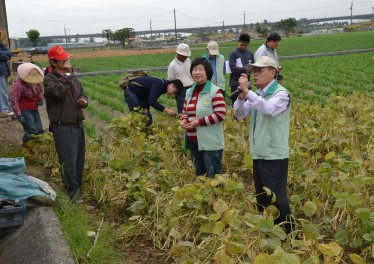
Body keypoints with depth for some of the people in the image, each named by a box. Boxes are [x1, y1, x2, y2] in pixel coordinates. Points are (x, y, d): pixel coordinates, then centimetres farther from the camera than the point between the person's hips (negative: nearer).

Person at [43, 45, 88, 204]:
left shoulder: (73, 78, 12)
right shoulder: (49, 79, -10)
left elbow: (82, 95, 22)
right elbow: (57, 92, -31)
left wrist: (84, 101, -1)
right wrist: (66, 75, -22)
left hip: (78, 124, 7)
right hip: (63, 127, -7)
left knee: (79, 159, 14)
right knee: (69, 161, -3)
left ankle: (79, 186, 29)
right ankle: (73, 189, 9)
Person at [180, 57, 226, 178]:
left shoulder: (215, 91, -11)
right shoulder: (189, 92, 12)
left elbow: (220, 114, -17)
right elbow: (185, 111, 20)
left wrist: (198, 122, -19)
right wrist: (184, 120, -4)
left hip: (210, 143, -7)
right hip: (193, 142, 7)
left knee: (213, 176, 1)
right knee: (199, 175, 19)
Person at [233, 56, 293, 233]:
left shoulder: (281, 93, -11)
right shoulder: (257, 95, 11)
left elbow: (268, 109, -31)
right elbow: (239, 114, 5)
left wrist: (247, 92, -32)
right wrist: (241, 96, -13)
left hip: (274, 156, -8)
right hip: (258, 154, 8)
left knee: (277, 199, -4)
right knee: (261, 198, 17)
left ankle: (288, 235, 8)